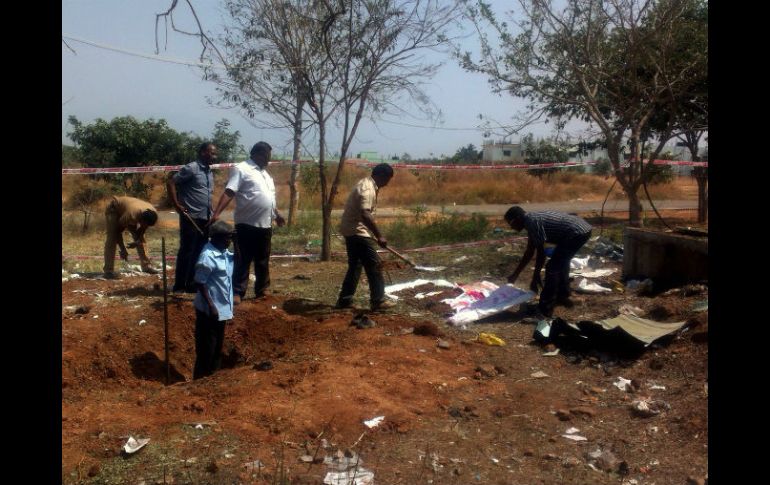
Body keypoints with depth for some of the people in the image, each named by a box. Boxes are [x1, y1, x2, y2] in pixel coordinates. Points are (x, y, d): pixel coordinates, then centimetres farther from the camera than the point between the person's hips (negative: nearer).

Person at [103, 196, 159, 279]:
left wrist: (138, 242, -15)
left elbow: (143, 229, -5)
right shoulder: (131, 215, -43)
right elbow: (118, 231, -28)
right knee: (112, 238, -19)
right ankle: (108, 271, -19)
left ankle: (146, 265, 11)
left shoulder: (153, 213, -26)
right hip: (114, 209, -6)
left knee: (140, 238, 2)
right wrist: (123, 249, -24)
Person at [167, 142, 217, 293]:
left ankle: (193, 284, 19)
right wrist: (177, 205, -15)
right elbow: (170, 182, -12)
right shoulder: (191, 168, -10)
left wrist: (211, 212, 14)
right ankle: (179, 285, 7)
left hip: (205, 218, 8)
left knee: (199, 252, 10)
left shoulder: (209, 172, 14)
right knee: (186, 251, -1)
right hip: (191, 218, -8)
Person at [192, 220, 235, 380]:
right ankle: (201, 379, 19)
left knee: (217, 345, 20)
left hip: (222, 307, 9)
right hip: (210, 309, -9)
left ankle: (213, 375, 35)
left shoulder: (224, 252, 2)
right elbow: (199, 283, -21)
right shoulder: (208, 256, -23)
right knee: (207, 347, 5)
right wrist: (211, 306, -20)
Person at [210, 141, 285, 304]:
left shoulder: (264, 173, 19)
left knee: (263, 261, 14)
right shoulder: (241, 169, -7)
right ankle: (237, 293, 4)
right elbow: (229, 192, -17)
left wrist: (277, 214, 37)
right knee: (242, 261, -2)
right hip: (247, 225, -8)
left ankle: (261, 291, 25)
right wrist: (216, 213, -26)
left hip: (265, 225, 8)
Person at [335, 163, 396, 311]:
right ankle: (378, 301, 1)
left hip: (352, 230, 10)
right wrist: (379, 236, -30)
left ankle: (345, 300, 17)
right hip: (357, 231, -10)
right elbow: (365, 215, -32)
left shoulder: (368, 185, 13)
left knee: (355, 266, 14)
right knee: (374, 265, -5)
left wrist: (376, 235, 29)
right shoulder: (367, 188, -20)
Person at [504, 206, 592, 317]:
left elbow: (541, 252, -12)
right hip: (583, 229, 10)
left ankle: (545, 307, 2)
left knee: (552, 268, -5)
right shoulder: (532, 220, 16)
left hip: (576, 233, -10)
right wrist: (515, 274, 26)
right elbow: (529, 252, 22)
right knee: (561, 262, 27)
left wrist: (536, 277, -3)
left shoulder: (532, 222, -13)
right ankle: (563, 296, 40)